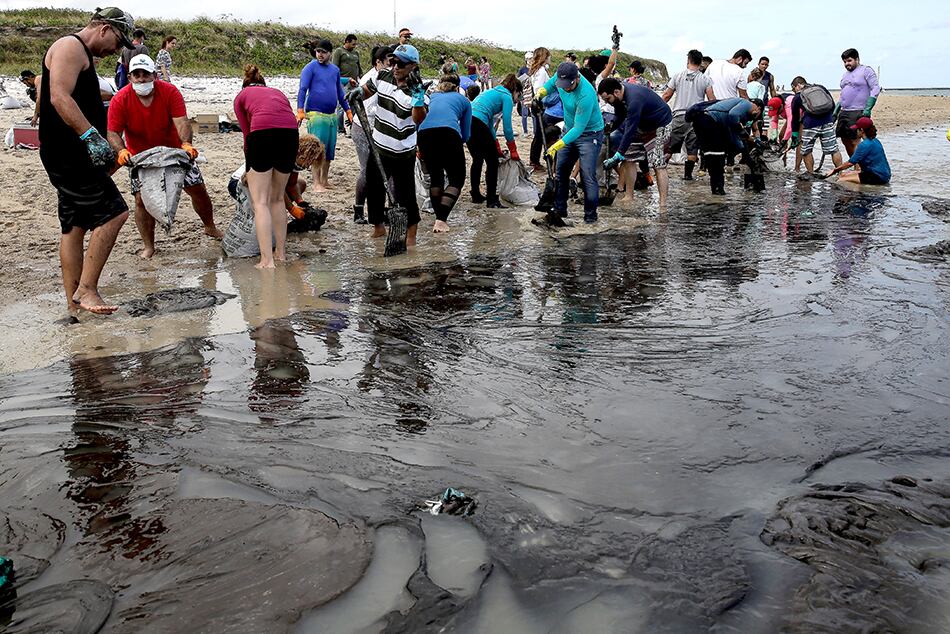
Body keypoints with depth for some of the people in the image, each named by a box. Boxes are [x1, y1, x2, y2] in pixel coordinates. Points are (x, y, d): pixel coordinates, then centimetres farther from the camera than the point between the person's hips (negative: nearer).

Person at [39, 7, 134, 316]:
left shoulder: (82, 55, 24)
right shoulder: (70, 47, -8)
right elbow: (60, 98, -22)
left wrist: (106, 153, 27)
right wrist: (91, 135, -30)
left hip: (71, 157, 11)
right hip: (69, 155, -11)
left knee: (75, 227, 10)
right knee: (113, 214, -13)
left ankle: (74, 303, 15)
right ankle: (86, 290, -10)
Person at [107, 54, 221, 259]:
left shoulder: (170, 92, -18)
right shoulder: (120, 100, -18)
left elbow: (181, 120, -28)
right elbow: (113, 133, -20)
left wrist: (186, 144, -48)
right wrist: (122, 151, -42)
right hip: (140, 155, 0)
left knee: (198, 189, 3)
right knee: (142, 198, -11)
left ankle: (210, 228, 29)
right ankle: (148, 246, 4)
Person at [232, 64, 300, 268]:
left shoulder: (241, 96, 25)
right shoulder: (278, 92, 35)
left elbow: (247, 135, 19)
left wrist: (249, 169, 30)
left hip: (263, 133, -4)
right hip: (291, 134, 4)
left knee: (260, 202, 0)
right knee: (277, 199, 19)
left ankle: (267, 260, -9)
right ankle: (281, 252, 25)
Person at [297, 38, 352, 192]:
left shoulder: (335, 69, 14)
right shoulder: (311, 67, -4)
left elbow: (339, 92, 23)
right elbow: (302, 89, -10)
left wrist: (348, 111, 22)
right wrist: (300, 110, -21)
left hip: (332, 115, 6)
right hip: (316, 114, -6)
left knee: (330, 150, 9)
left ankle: (325, 181, 20)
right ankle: (317, 184, -3)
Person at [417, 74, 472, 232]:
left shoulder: (433, 96, 35)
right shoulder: (463, 100, 28)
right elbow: (465, 136, 25)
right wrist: (456, 143, 44)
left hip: (424, 132, 3)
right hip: (448, 133, -3)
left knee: (435, 177, 21)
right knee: (456, 179, 7)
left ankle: (439, 219, 19)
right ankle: (441, 220, -10)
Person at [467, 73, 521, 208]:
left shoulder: (493, 92, 31)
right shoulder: (507, 97, 5)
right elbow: (507, 127, 0)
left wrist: (497, 148, 34)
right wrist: (513, 151, 8)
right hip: (477, 124, -9)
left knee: (477, 159, 22)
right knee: (492, 161, 2)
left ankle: (476, 196, 28)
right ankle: (492, 200, 2)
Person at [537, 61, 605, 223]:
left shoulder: (586, 96, -34)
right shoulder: (562, 76, -13)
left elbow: (579, 128, -33)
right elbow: (551, 82, 13)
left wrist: (559, 145, -39)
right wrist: (541, 92, -8)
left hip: (589, 134, -8)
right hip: (569, 130, 8)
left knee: (588, 176, -13)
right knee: (561, 171, 9)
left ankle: (591, 214, -3)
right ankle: (560, 209, 18)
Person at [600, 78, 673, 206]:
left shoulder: (634, 99, -37)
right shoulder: (621, 89, -10)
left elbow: (630, 129, -37)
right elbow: (620, 115, 8)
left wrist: (617, 156, -35)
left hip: (660, 125, -9)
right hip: (643, 125, 9)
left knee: (658, 165, -14)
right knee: (628, 158, 3)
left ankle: (663, 204, -15)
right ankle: (629, 197, 11)